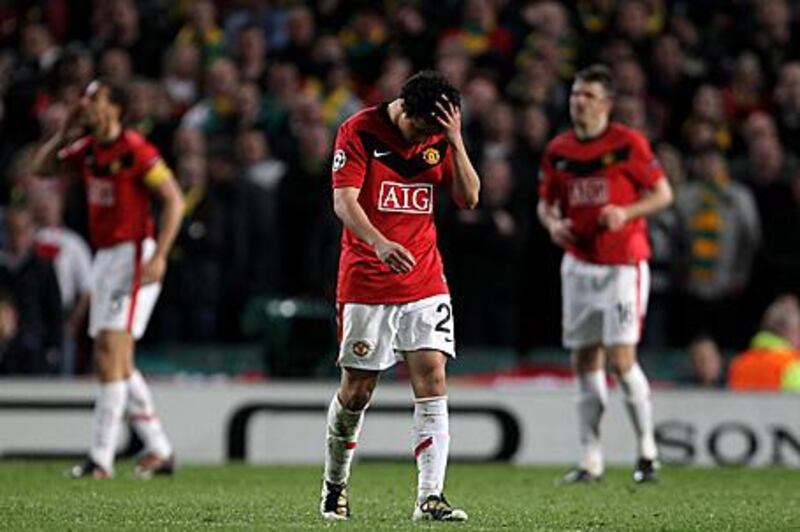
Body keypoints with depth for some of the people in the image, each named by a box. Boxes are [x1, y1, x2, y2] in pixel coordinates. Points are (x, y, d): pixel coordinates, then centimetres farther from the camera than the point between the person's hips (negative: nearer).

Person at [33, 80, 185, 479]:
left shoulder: (134, 150, -14)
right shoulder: (87, 149, 10)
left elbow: (174, 201, -15)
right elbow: (42, 167, 23)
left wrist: (158, 256, -22)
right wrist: (65, 131, 9)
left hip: (133, 255, -9)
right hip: (104, 257, 9)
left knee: (111, 353, -14)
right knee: (112, 362, 10)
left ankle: (101, 458, -15)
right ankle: (159, 451, 19)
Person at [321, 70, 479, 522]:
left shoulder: (440, 138, 4)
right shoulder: (360, 131, -9)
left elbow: (469, 199, 0)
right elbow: (344, 201, -17)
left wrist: (455, 142, -13)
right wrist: (379, 242, -34)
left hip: (425, 282, 3)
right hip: (366, 283, -3)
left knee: (432, 380, -10)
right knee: (356, 391, 3)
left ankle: (431, 497, -14)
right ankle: (334, 486, 26)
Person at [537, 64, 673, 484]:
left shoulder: (628, 143, -8)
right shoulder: (558, 150, 6)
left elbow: (663, 193, -3)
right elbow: (545, 202, 16)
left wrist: (626, 212, -19)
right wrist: (552, 223, -5)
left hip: (623, 264, -5)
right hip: (579, 264, 5)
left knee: (620, 358, -12)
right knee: (584, 362, 5)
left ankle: (647, 450, 5)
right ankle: (591, 459, 11)